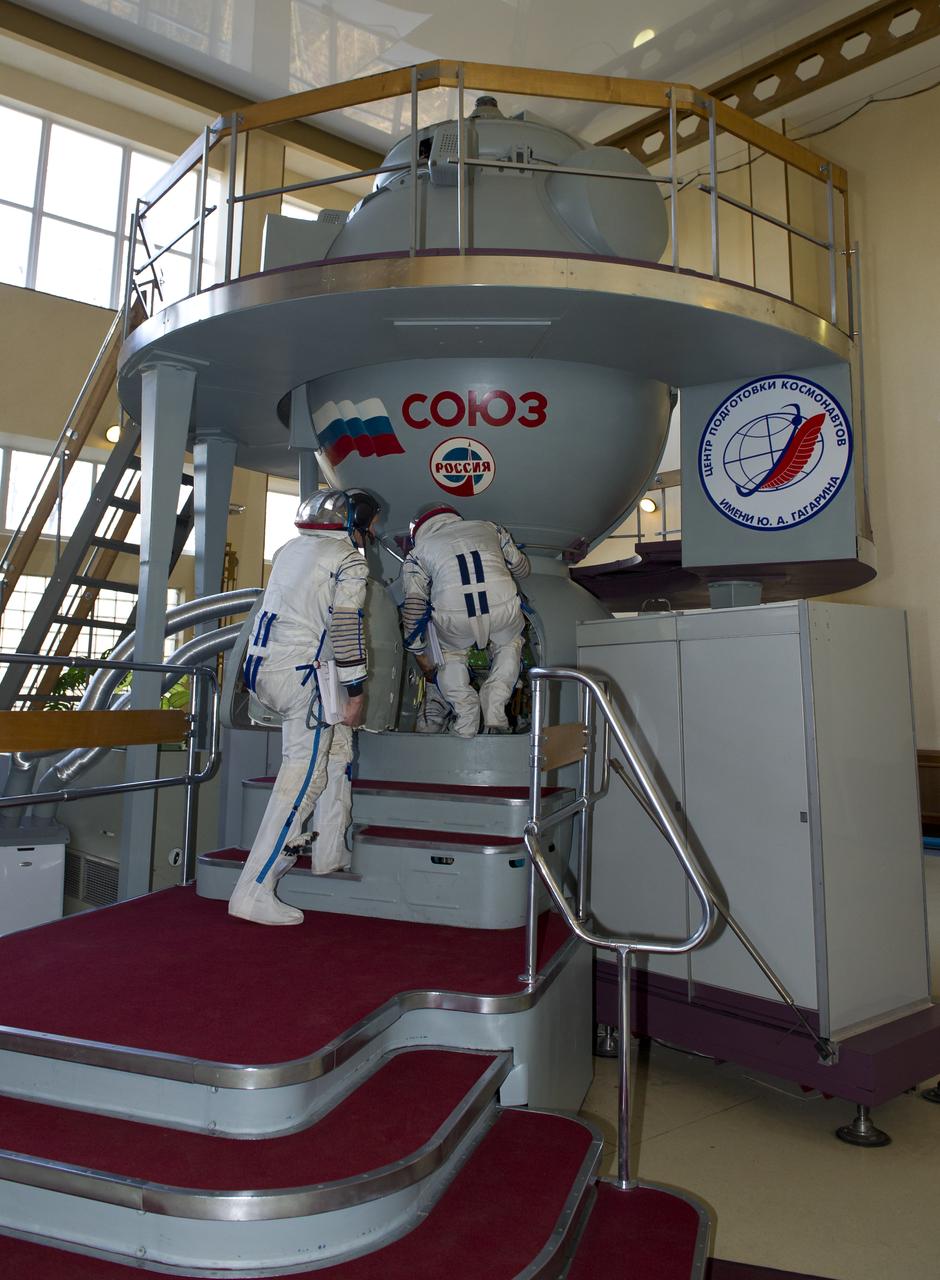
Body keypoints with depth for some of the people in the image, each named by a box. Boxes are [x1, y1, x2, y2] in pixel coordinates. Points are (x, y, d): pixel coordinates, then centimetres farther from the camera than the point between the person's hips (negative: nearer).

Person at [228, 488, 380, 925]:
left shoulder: (290, 549, 18)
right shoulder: (351, 563, -6)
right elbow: (348, 627, -14)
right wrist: (355, 690, -8)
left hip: (265, 667, 9)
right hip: (304, 674, -9)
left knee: (338, 743, 21)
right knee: (303, 777, -6)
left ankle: (330, 852, 22)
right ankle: (253, 892, -7)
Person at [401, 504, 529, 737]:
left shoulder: (418, 552, 24)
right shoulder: (488, 528, 30)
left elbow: (413, 607, 19)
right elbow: (521, 568, 40)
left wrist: (419, 654, 28)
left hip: (453, 616, -1)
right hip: (504, 608, 1)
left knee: (450, 656, 30)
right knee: (509, 644, 33)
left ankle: (466, 721, 15)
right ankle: (495, 715, 18)